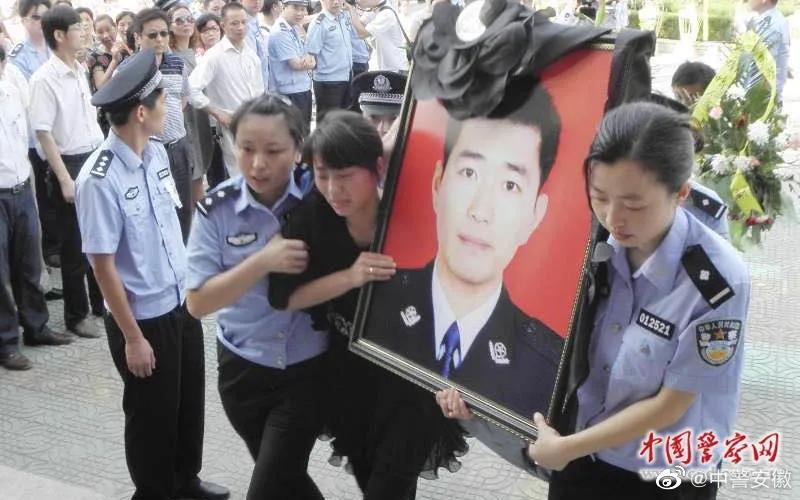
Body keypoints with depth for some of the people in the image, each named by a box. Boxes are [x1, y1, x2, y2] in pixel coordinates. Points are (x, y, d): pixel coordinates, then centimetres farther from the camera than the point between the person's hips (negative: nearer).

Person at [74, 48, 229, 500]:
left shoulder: (157, 152, -3)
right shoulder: (100, 179, -24)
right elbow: (104, 265, -20)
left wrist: (191, 283, 14)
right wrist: (132, 337, -15)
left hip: (183, 304, 7)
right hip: (144, 317, -7)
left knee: (190, 403, 23)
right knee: (153, 416, 13)